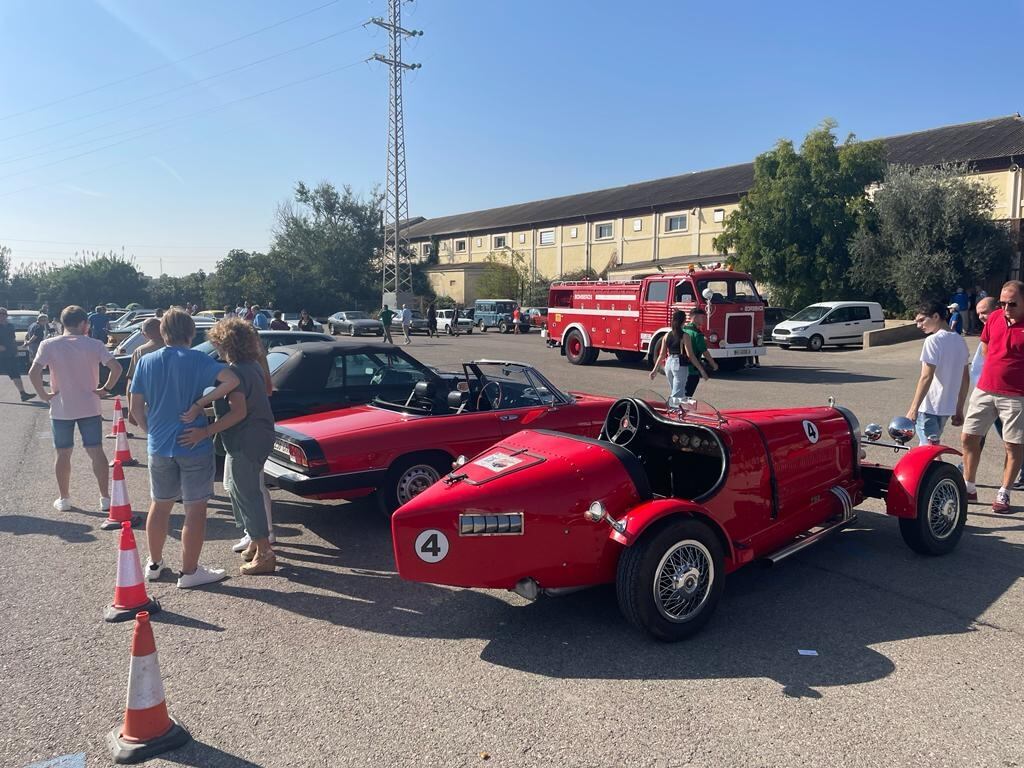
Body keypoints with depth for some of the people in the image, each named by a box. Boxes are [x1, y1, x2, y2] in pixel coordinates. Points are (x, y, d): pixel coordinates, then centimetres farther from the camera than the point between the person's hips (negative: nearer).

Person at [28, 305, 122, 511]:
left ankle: (63, 499, 21)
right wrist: (105, 389, -4)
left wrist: (43, 394, -4)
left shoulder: (49, 345, -5)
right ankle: (105, 498, 8)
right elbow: (116, 368, -15)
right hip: (90, 408, 0)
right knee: (96, 452, 6)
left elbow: (34, 373, -16)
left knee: (63, 454, 12)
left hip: (61, 410, 0)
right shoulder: (94, 344, -6)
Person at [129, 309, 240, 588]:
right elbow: (232, 380, -25)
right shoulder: (197, 360, -10)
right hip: (194, 447, -5)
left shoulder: (146, 362, 3)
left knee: (160, 505, 19)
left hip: (159, 447, 5)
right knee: (195, 510, 4)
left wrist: (151, 430, 16)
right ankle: (189, 572, 10)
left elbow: (136, 407, 4)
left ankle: (154, 564, 31)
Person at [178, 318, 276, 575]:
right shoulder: (253, 366, 10)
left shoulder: (236, 372, -19)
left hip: (247, 441, -10)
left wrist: (205, 432, -32)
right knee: (237, 488, 22)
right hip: (259, 436, 10)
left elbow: (238, 412, -28)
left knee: (247, 493, -3)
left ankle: (264, 555, 2)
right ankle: (255, 541, 30)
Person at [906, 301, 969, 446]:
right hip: (948, 407, 9)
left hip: (929, 407, -8)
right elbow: (966, 378, 14)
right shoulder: (960, 340, 11)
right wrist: (959, 409, 20)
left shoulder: (933, 340, -14)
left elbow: (926, 378, -19)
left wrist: (913, 409, -17)